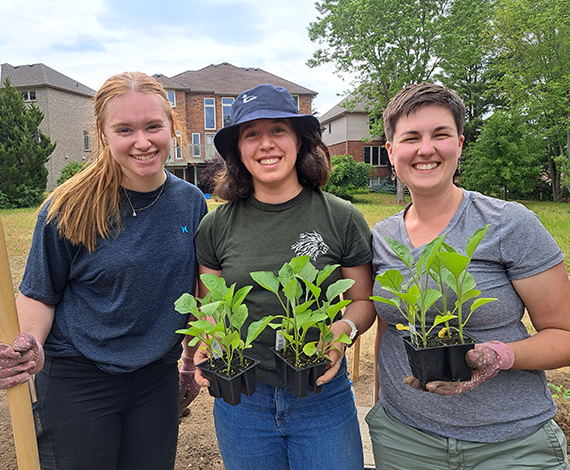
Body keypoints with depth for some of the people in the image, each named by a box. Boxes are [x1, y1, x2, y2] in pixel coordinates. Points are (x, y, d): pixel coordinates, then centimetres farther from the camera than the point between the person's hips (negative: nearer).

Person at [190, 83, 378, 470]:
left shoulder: (343, 218, -8)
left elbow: (364, 300, 1)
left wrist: (344, 329, -19)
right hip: (240, 398, 2)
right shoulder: (216, 226, -3)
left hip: (322, 396, -1)